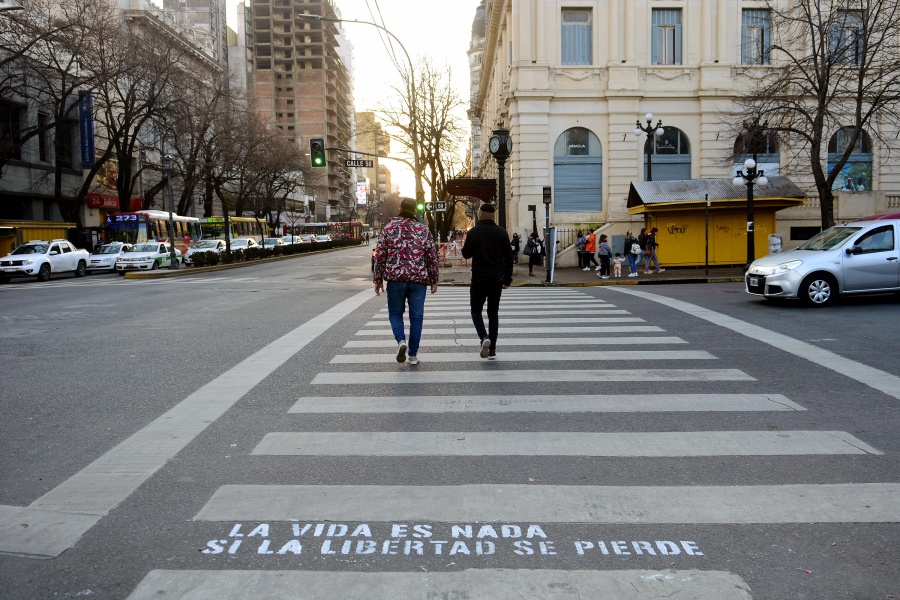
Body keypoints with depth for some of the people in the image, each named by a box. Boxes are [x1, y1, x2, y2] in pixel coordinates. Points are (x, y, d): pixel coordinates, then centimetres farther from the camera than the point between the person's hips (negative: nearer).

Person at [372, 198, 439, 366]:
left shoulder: (389, 228, 3)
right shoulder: (424, 230, 4)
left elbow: (380, 256, 1)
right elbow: (432, 258, 4)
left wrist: (378, 279, 8)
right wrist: (433, 280, 12)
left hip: (395, 278, 0)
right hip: (419, 279, 1)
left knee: (395, 313, 14)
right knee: (416, 317, 8)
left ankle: (401, 340, -11)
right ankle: (413, 355, 11)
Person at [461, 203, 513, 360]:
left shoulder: (474, 232, -5)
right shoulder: (502, 232, 3)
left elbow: (466, 254, 2)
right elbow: (508, 257, 3)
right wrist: (507, 279, 10)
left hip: (479, 278, -3)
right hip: (497, 279, 3)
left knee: (476, 310, 12)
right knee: (493, 313, 10)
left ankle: (484, 337, -14)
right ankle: (492, 349, 9)